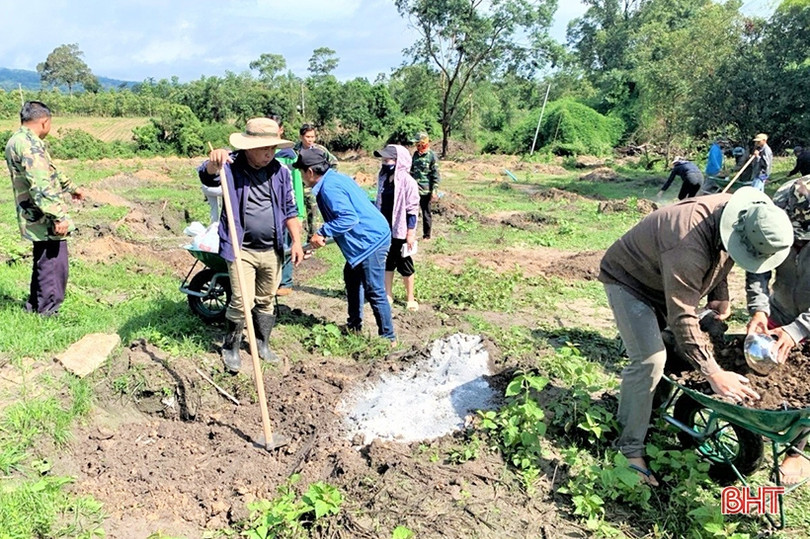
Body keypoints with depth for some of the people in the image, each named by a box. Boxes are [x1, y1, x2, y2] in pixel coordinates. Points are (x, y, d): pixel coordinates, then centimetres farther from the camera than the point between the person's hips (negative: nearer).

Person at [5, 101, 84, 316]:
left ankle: (35, 307, 33)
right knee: (53, 265, -3)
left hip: (37, 218, 11)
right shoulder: (29, 144, -19)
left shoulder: (17, 140, 16)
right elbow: (41, 185, -27)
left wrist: (70, 187, 40)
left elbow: (48, 172, 29)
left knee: (43, 264, 22)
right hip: (45, 219, -11)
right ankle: (48, 313, 6)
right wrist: (59, 216, -28)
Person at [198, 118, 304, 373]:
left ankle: (262, 344, 34)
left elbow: (289, 209, 8)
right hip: (241, 250, -4)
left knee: (266, 301, 16)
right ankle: (230, 349, 15)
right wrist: (214, 163, -52)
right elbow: (208, 177, -30)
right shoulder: (232, 166, -9)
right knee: (243, 301, -7)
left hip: (272, 251, 4)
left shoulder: (280, 171, 3)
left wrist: (296, 241, 1)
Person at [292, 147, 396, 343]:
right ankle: (354, 325, 36)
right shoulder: (335, 178, 12)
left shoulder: (330, 187, -19)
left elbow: (349, 217, -27)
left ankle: (388, 337, 8)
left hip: (371, 240, -11)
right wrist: (325, 233, 9)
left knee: (374, 291, -3)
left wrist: (322, 233, -18)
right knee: (351, 277, 24)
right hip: (371, 237, 11)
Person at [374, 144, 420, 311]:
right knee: (387, 263, 15)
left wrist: (411, 234, -15)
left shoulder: (407, 182, -15)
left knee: (405, 266, 6)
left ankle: (410, 298, 20)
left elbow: (412, 209, -14)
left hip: (400, 231, -6)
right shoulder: (383, 178, 4)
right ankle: (388, 294, 28)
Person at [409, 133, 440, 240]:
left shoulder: (432, 156, -8)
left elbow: (435, 175, -9)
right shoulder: (415, 154, 10)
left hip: (425, 191, -6)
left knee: (426, 213, 6)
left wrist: (434, 191, -14)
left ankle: (426, 235, 17)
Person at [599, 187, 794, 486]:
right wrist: (713, 373, -42)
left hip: (665, 280, 9)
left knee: (684, 347, 9)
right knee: (650, 359, -20)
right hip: (628, 280, -9)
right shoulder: (689, 247, -42)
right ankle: (631, 449, -7)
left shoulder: (736, 212, -14)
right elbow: (682, 318, -41)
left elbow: (721, 260, 8)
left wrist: (721, 297, -4)